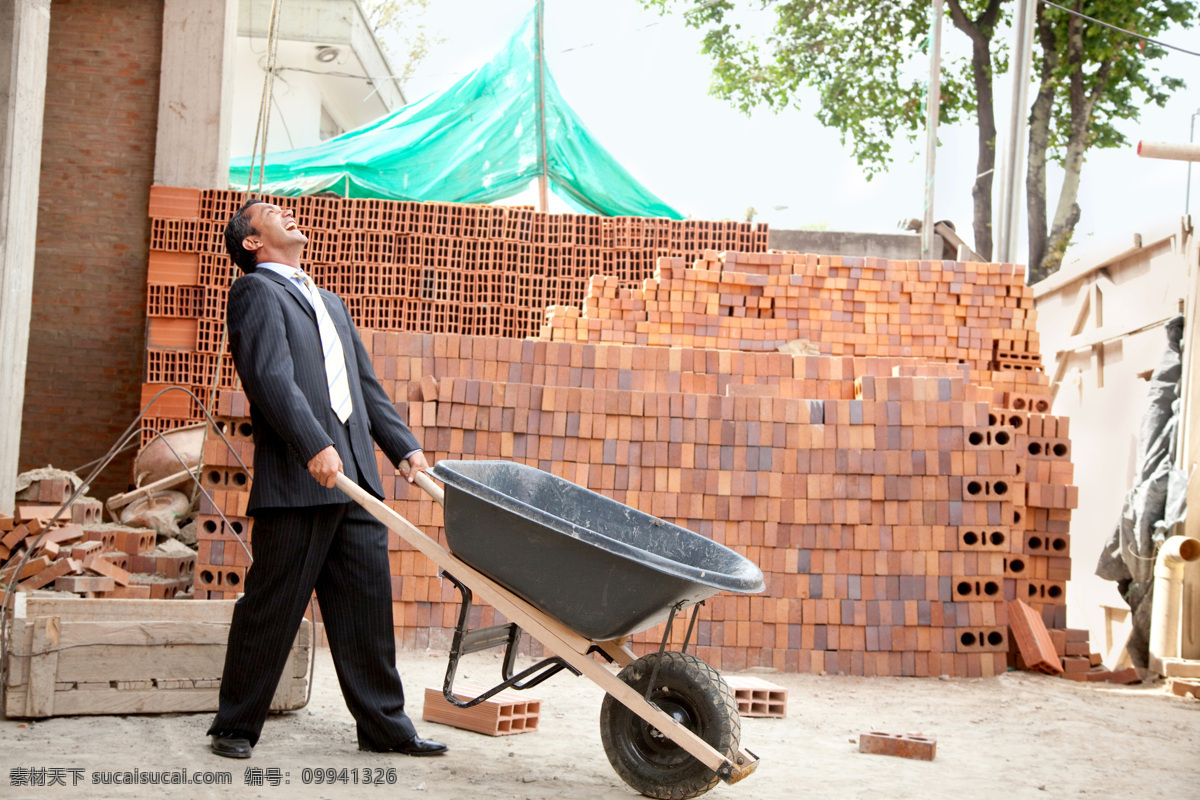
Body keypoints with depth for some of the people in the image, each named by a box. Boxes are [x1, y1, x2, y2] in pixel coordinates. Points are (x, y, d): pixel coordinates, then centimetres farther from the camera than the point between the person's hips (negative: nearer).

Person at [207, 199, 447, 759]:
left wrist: (405, 447, 14)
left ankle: (384, 726, 15)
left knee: (368, 606, 7)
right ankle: (235, 728, 12)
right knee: (272, 608, -1)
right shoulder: (255, 291, 2)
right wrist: (314, 445, -24)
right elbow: (270, 376, -13)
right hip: (297, 479, -7)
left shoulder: (330, 303, 28)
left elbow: (367, 386, 25)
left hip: (356, 479, 7)